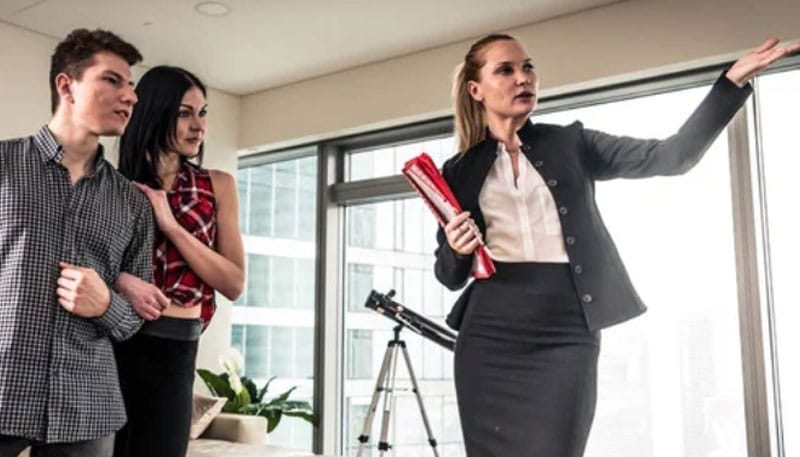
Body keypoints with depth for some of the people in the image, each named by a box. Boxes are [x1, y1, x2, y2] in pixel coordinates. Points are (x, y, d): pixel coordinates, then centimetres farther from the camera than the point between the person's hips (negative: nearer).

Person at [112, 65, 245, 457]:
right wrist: (117, 279, -18)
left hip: (175, 351, 1)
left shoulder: (217, 186, 4)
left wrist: (170, 224, -12)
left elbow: (234, 284, -4)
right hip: (112, 341, 0)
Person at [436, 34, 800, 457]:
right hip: (490, 334, 1)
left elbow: (673, 156, -1)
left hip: (567, 331, -1)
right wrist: (456, 251, -11)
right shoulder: (459, 172, 10)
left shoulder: (570, 144, 10)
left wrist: (734, 81, -9)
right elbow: (449, 276, 12)